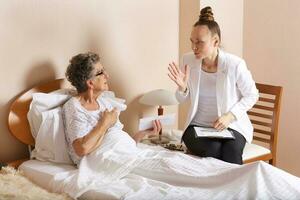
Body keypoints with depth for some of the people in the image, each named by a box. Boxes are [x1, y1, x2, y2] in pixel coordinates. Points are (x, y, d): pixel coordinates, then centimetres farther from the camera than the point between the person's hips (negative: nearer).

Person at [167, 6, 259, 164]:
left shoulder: (234, 64, -16)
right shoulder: (188, 60, -6)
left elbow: (252, 95, -2)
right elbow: (182, 99, 8)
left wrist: (230, 116, -15)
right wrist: (182, 87, -15)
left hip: (231, 125, -2)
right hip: (198, 125, 2)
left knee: (230, 161, -29)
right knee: (213, 150, -29)